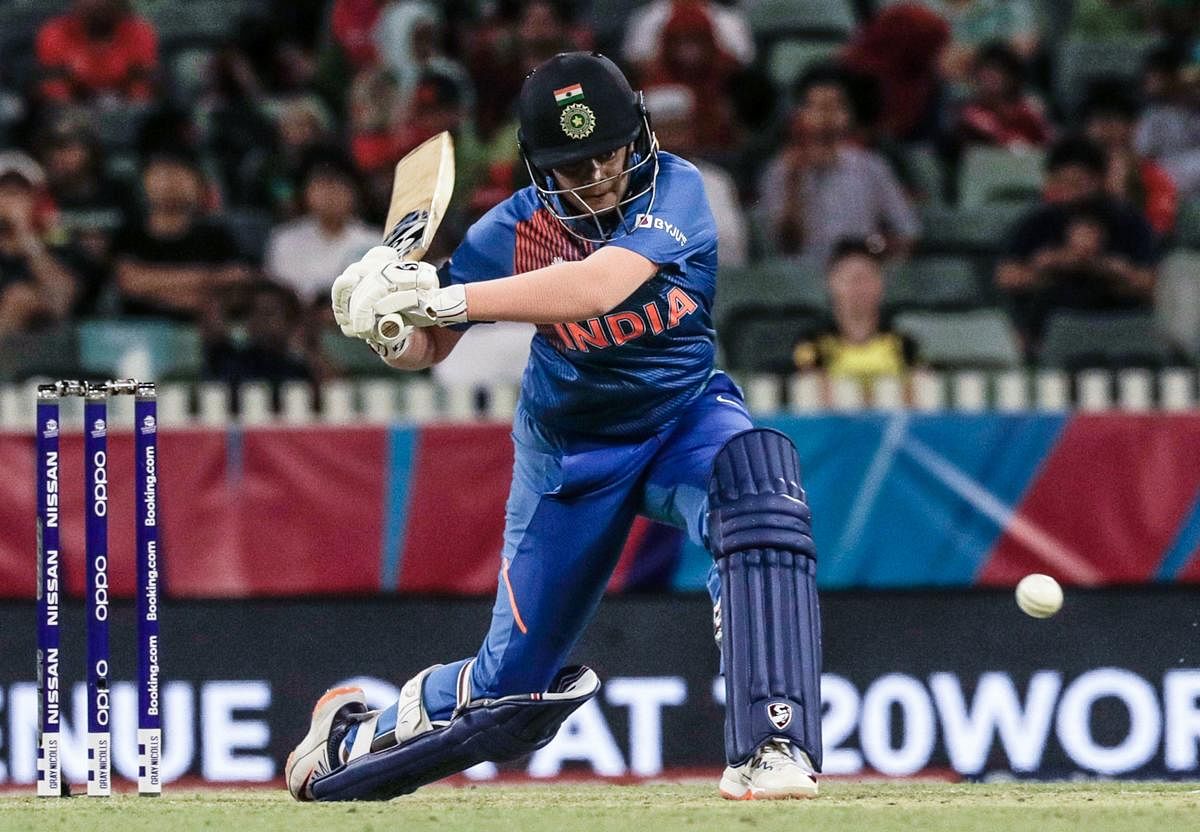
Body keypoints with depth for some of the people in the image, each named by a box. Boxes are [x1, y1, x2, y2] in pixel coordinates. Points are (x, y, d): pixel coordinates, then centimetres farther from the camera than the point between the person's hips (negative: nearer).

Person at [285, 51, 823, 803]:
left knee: (757, 479, -37)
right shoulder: (514, 230, -15)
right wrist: (388, 323, -31)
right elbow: (426, 350, -7)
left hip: (685, 413, -1)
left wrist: (442, 297, -44)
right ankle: (353, 738, 34)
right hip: (570, 451, 1)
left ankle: (770, 748, -38)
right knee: (513, 684, 3)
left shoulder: (674, 192, -21)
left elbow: (595, 288, -38)